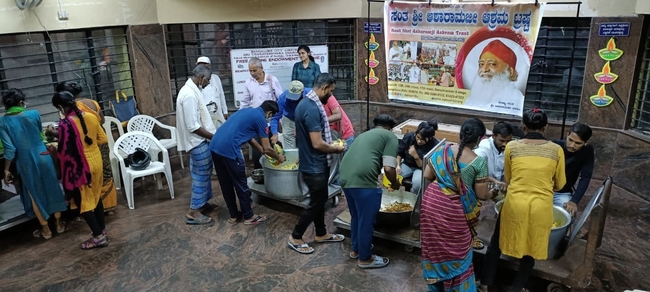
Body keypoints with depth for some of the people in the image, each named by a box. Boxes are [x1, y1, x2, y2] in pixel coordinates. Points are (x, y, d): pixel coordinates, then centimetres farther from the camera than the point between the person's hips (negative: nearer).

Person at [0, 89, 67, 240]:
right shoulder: (34, 114, -5)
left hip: (25, 163, -1)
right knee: (51, 189, 16)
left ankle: (46, 229, 23)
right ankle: (59, 223, 27)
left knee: (35, 195, 13)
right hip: (43, 158, 1)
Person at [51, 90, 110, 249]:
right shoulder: (91, 117, 0)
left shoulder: (65, 124, -20)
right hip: (96, 162, 7)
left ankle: (98, 236, 10)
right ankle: (103, 231, 29)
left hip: (80, 167, -7)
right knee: (96, 197, 19)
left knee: (83, 201, 7)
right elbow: (103, 139, 8)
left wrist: (54, 150, 2)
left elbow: (65, 152, -18)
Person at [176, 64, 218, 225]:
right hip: (198, 142, -10)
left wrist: (212, 134, 16)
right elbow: (193, 126, -26)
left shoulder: (191, 90, 9)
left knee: (202, 174, 20)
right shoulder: (190, 95, -24)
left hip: (198, 141, 10)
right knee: (201, 176, -2)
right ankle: (193, 212, 5)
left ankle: (202, 203, 33)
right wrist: (214, 137, -17)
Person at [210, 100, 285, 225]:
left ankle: (233, 215, 31)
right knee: (241, 185, 8)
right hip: (229, 150, -9)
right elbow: (267, 148, 3)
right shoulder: (260, 118, -1)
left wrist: (261, 150, 40)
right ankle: (248, 216, 22)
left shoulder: (247, 111, 23)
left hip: (215, 146, 9)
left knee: (226, 184, 18)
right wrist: (278, 157, 21)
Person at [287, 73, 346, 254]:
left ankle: (321, 234, 35)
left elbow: (298, 135, 17)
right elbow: (317, 143, -27)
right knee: (316, 203, 4)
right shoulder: (312, 108, -25)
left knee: (320, 199, 20)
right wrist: (336, 149, -10)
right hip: (314, 166, -10)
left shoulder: (305, 103, 7)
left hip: (312, 162, 10)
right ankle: (295, 237, 17)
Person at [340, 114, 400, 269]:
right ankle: (365, 258, 26)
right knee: (366, 221, 11)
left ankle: (356, 249, 42)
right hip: (363, 181, -8)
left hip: (345, 178, 8)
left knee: (356, 217, 26)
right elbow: (389, 168, -4)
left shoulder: (364, 134, 29)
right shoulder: (390, 136, 7)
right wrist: (395, 184, 16)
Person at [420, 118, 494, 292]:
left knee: (434, 246, 18)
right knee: (455, 250, 15)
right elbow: (481, 194, -6)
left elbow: (427, 175, 2)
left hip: (432, 201, 4)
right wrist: (491, 194, 17)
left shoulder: (442, 150, -1)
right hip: (454, 209, -4)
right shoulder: (479, 162, -10)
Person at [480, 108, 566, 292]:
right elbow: (559, 184, 7)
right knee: (531, 248, 20)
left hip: (515, 203, 0)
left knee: (496, 243, 18)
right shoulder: (556, 150, -4)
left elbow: (508, 179, 6)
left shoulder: (512, 147, -5)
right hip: (542, 206, 1)